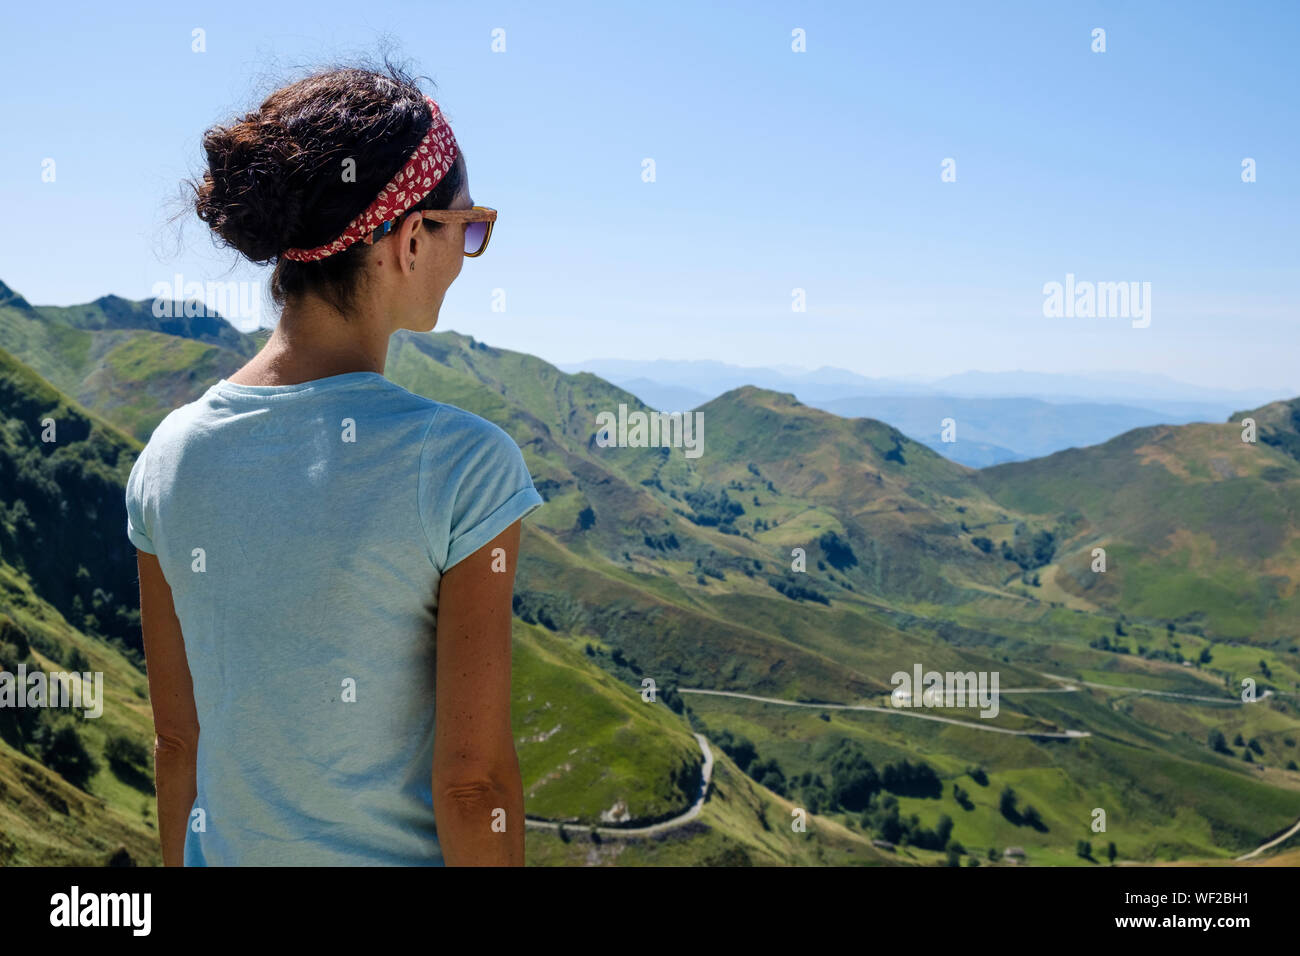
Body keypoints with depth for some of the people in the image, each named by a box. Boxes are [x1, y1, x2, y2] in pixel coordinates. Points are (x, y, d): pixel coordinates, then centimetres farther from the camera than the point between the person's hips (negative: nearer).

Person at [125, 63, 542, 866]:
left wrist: (181, 862, 14)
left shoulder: (171, 457, -7)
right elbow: (473, 780, -17)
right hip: (396, 854, -3)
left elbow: (176, 740, 1)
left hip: (230, 852, 4)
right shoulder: (464, 465, -20)